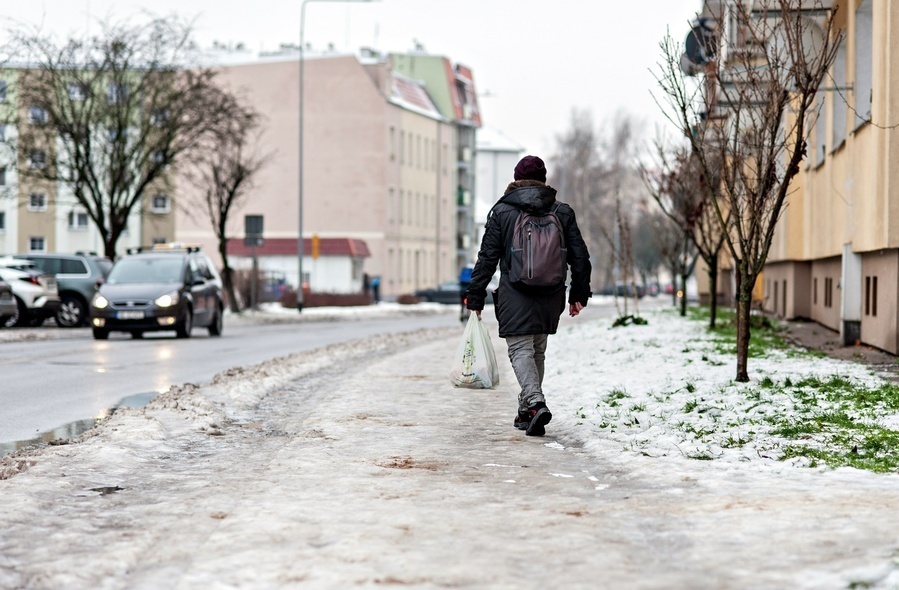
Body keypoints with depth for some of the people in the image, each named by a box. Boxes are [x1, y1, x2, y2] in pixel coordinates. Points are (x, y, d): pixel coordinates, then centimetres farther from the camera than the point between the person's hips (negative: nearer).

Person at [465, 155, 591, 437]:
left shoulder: (501, 212, -2)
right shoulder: (562, 212, 6)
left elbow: (487, 258, -3)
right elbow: (580, 257, 8)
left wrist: (475, 297, 2)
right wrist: (579, 294, 17)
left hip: (515, 297, -4)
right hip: (550, 297, 4)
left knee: (521, 351, -3)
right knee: (537, 351, 16)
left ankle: (536, 404, -25)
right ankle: (526, 411, 22)